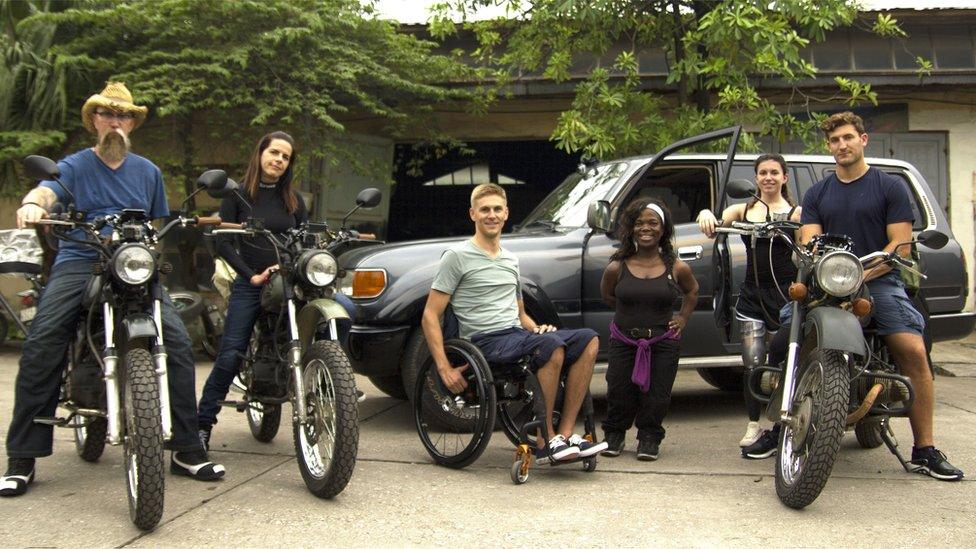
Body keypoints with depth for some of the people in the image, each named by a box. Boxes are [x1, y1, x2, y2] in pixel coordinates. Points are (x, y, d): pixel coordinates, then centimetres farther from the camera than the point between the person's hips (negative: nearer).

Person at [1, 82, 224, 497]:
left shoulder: (148, 171, 21)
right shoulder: (74, 166, 10)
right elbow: (47, 190, -12)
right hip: (78, 263, -2)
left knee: (178, 343, -18)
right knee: (40, 347, -22)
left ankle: (186, 449, -8)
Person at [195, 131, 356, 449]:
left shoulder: (293, 198, 13)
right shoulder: (238, 194, 4)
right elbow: (223, 242, -3)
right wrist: (252, 276, -12)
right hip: (249, 284, -2)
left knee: (345, 308, -20)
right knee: (230, 356, -9)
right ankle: (203, 424, 3)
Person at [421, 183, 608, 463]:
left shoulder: (511, 260, 23)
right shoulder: (458, 256, 0)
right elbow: (430, 316, -5)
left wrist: (536, 328, 7)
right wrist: (445, 368, -14)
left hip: (516, 335, 7)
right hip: (485, 342, -7)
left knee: (588, 340, -14)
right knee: (552, 344, -33)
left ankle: (564, 434, -17)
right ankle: (545, 441, -25)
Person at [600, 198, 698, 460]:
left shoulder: (677, 268, -3)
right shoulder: (617, 268, -4)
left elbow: (692, 291, 19)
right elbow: (606, 294, 17)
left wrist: (683, 318, 8)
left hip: (663, 343, 0)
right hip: (624, 341, 0)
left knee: (657, 397, -1)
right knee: (619, 393, 0)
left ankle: (649, 438, 24)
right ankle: (614, 434, 27)